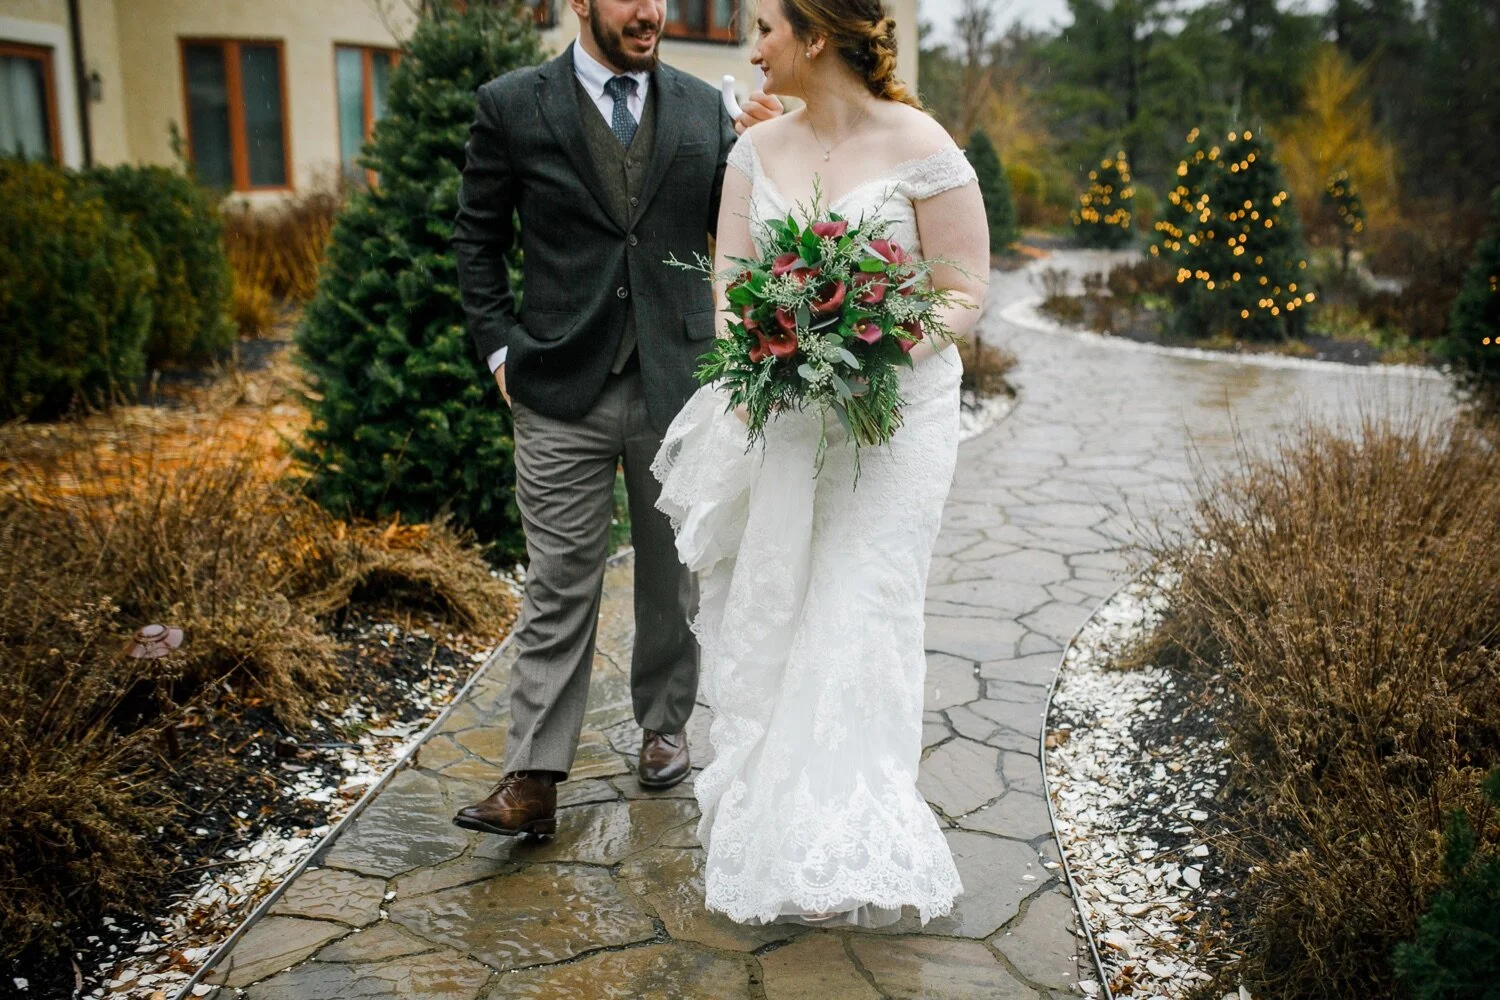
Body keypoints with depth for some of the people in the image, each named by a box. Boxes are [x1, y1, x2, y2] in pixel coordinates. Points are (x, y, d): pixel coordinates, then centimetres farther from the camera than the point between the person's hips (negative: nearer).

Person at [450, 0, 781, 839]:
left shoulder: (704, 107, 6)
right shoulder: (512, 106, 0)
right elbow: (479, 240, 6)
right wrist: (500, 347, -2)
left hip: (678, 383, 2)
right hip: (562, 391, -2)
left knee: (673, 574, 14)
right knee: (560, 588, 0)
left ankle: (664, 725, 33)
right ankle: (535, 779, 7)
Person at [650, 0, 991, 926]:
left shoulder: (920, 146, -7)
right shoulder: (757, 149, 8)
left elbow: (966, 291, -6)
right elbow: (729, 285, 6)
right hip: (778, 413, 5)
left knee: (858, 612, -7)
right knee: (768, 607, 7)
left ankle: (845, 857, 2)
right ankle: (770, 809, 23)